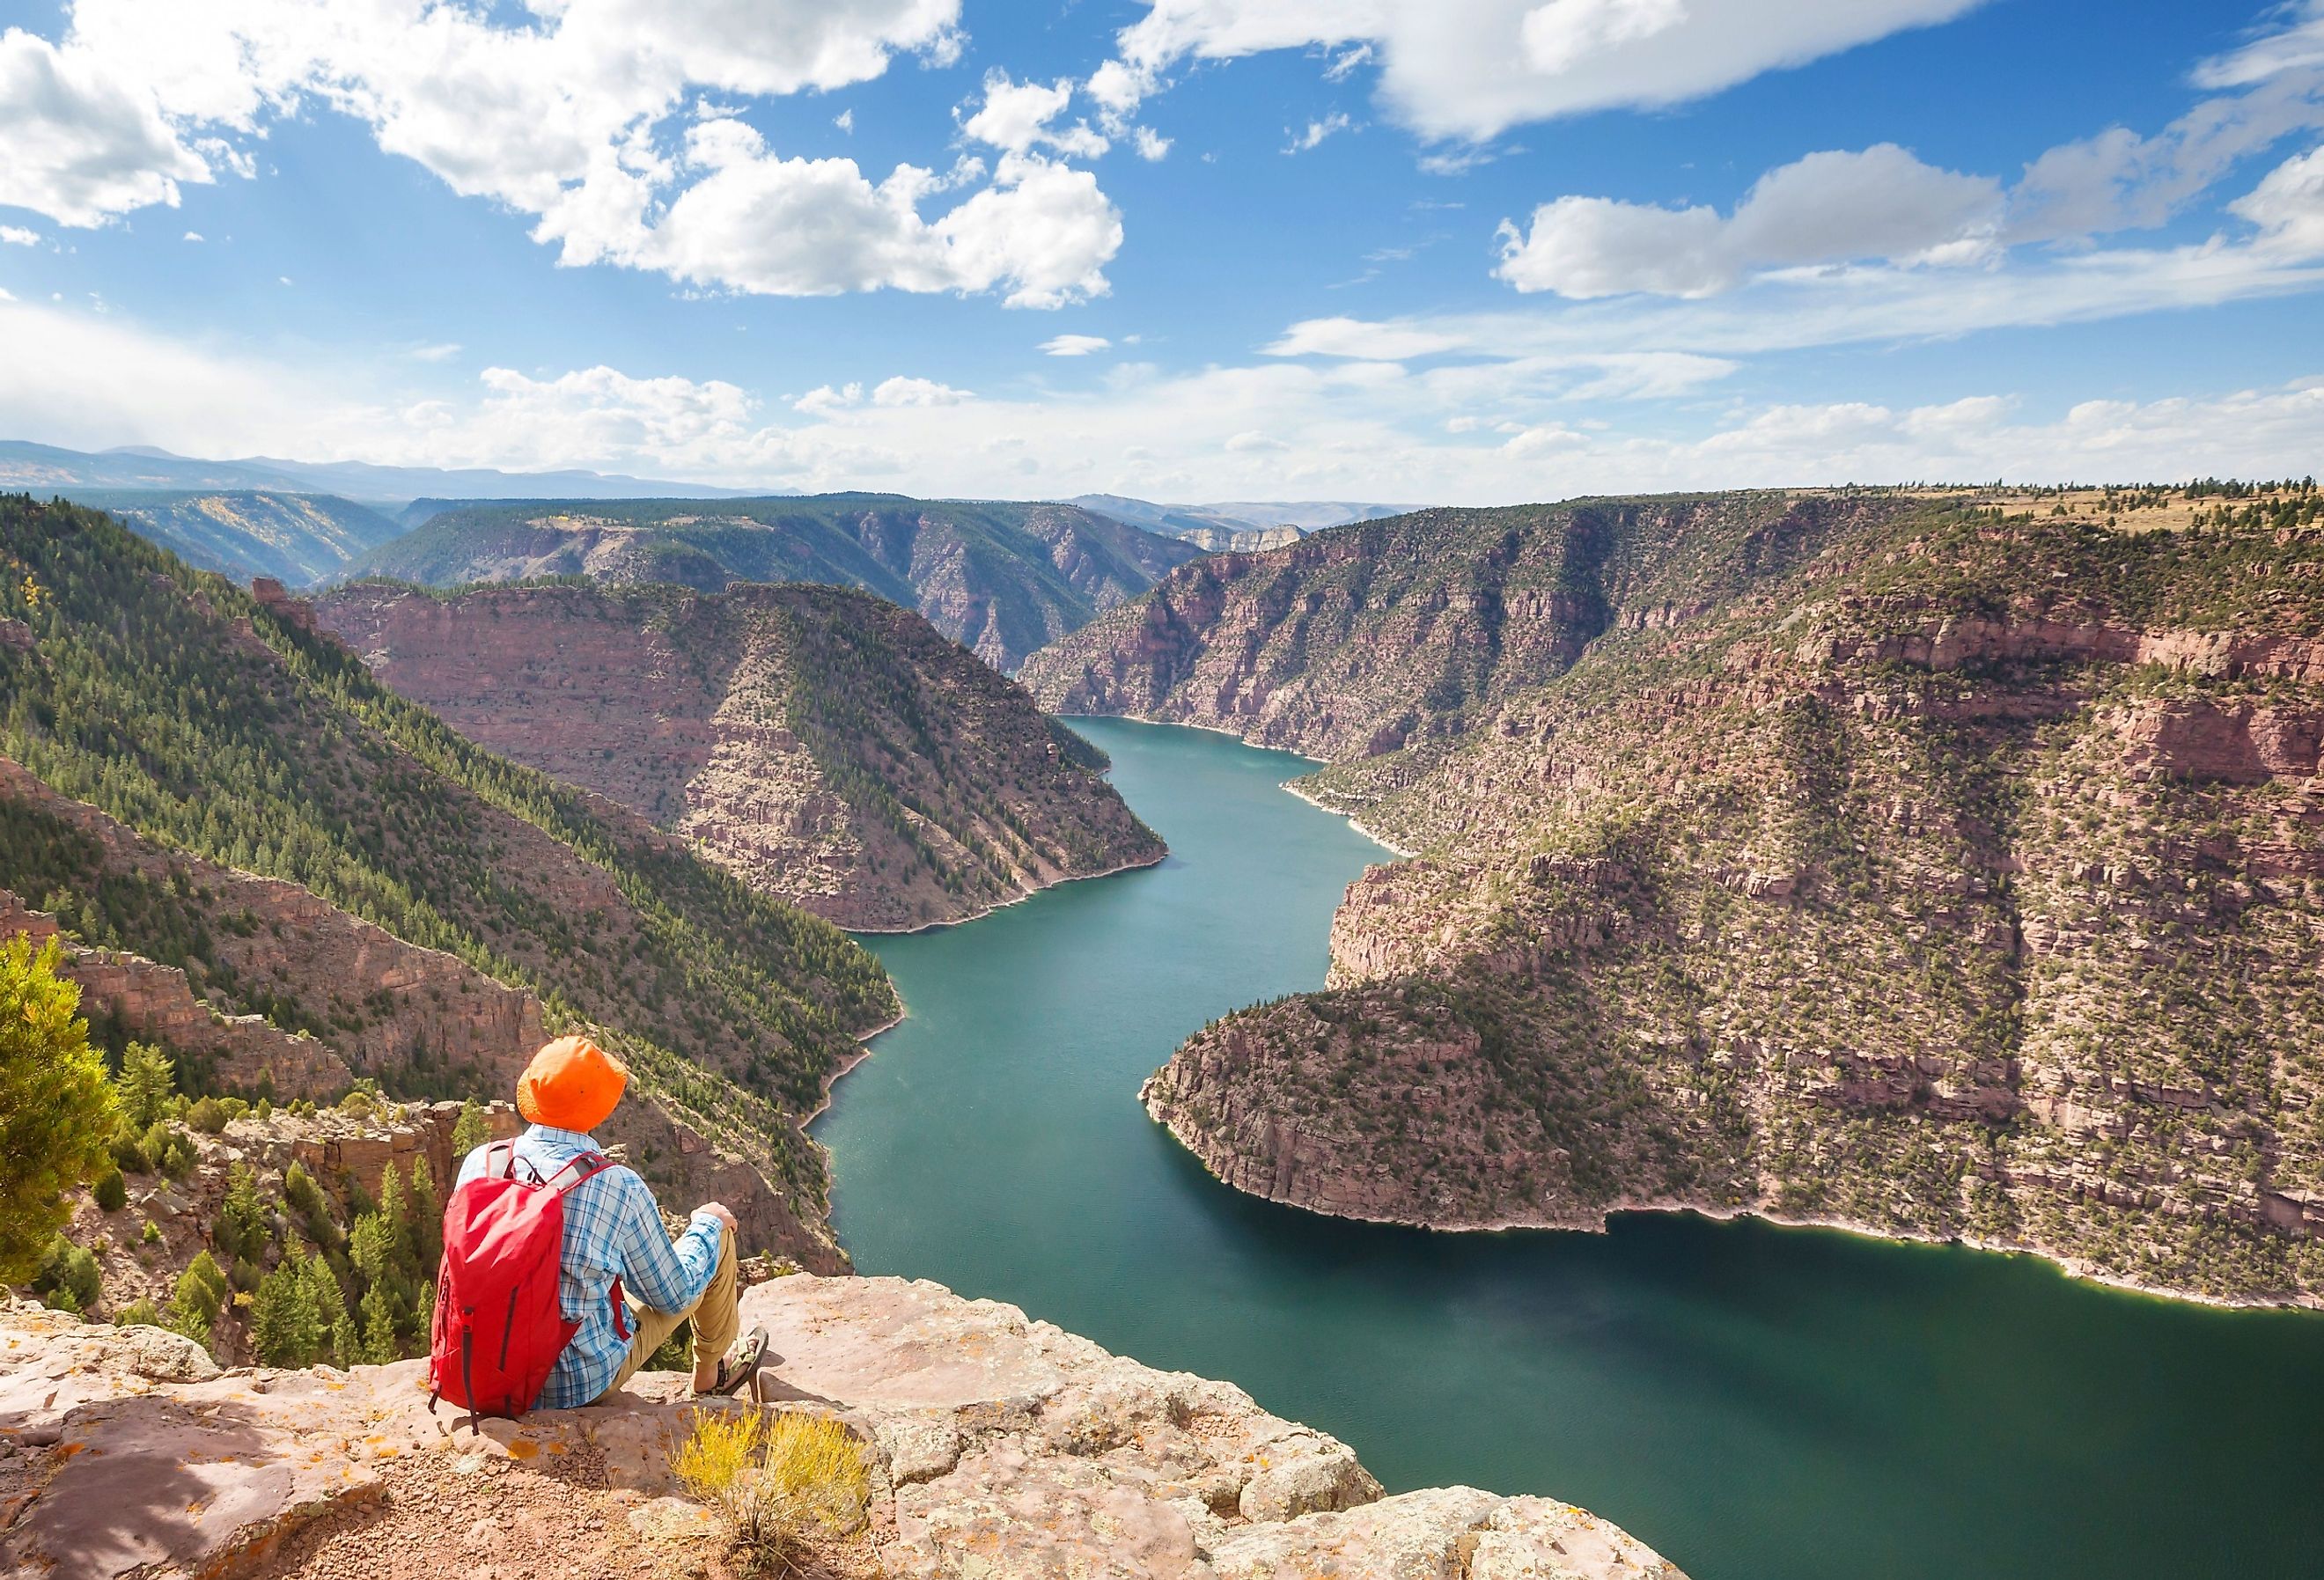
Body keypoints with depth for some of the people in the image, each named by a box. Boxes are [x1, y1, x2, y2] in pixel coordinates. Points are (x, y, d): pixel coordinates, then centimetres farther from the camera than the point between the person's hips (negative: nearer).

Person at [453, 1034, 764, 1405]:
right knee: (719, 1237, 10)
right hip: (584, 1382, -5)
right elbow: (674, 1298, -10)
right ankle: (710, 1372, 36)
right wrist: (706, 1224, 7)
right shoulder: (619, 1188, -25)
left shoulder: (478, 1162, -12)